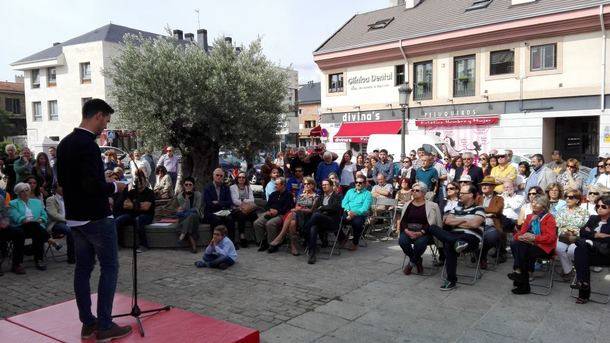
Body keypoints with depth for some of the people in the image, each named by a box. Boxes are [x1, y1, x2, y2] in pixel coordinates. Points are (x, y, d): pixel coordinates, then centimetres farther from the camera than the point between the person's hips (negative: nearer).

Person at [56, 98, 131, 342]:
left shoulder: (65, 143, 10)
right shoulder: (87, 145, -20)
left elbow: (61, 180, 18)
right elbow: (93, 184, -26)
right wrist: (115, 187, -8)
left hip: (75, 217, 9)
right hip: (96, 218, -9)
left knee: (83, 268, 12)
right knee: (109, 267, 0)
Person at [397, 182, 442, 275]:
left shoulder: (431, 205, 4)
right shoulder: (408, 204, 17)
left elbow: (431, 223, -6)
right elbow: (403, 220, 10)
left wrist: (420, 233, -20)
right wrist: (406, 230, -12)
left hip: (424, 232, -3)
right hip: (408, 231, 3)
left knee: (420, 242, -35)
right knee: (402, 240, -29)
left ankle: (411, 263, -5)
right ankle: (417, 261, 0)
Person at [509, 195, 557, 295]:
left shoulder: (549, 218, -2)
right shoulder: (530, 217, 18)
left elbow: (551, 237, -13)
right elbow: (521, 231, 12)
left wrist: (534, 238, -21)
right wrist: (520, 236, -12)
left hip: (544, 247, -6)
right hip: (529, 244, 6)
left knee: (522, 248, -32)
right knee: (514, 244, -25)